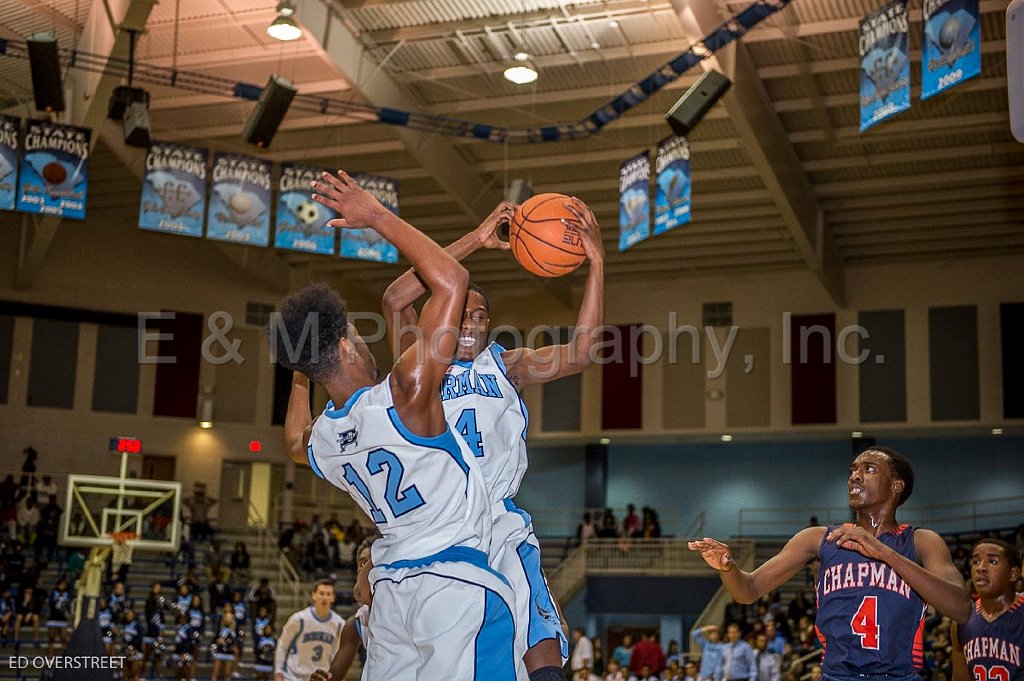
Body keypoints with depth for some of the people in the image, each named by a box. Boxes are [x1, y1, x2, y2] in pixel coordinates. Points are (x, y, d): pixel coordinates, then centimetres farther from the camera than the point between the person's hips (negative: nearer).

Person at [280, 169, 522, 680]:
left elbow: (294, 444, 35)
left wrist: (300, 374, 41)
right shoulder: (404, 396, -17)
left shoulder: (319, 444, 5)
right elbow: (451, 280, -15)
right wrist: (377, 216, -9)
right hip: (458, 585, -7)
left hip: (391, 588, 7)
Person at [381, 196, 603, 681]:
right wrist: (475, 241, -15)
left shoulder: (504, 365, 13)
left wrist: (597, 263, -11)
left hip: (499, 525, 1)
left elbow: (580, 353, -2)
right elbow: (394, 300, -12)